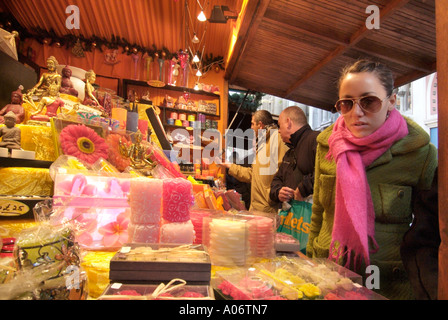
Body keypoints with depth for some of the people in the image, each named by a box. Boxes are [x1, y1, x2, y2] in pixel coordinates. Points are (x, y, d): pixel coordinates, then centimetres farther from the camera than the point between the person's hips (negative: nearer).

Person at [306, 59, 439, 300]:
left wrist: (429, 291, -11)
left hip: (391, 286, -2)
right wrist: (311, 258, 7)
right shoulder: (327, 145, -3)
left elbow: (428, 237, -5)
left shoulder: (421, 153, -11)